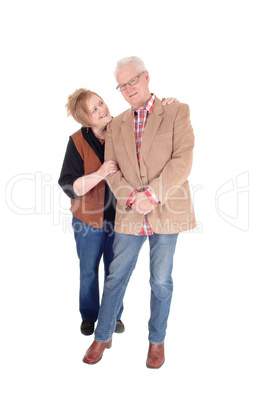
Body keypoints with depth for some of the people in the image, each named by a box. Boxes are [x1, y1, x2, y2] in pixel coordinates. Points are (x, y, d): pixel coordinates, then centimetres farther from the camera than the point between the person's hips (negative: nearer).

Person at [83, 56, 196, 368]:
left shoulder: (176, 112, -2)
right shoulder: (116, 125, 10)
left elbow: (182, 161, -11)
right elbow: (111, 169, 3)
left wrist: (151, 194, -20)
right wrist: (132, 198, -14)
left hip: (165, 212, -2)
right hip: (129, 215, 3)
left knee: (161, 281, 10)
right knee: (116, 276, 11)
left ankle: (157, 340, 32)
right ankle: (102, 337, 30)